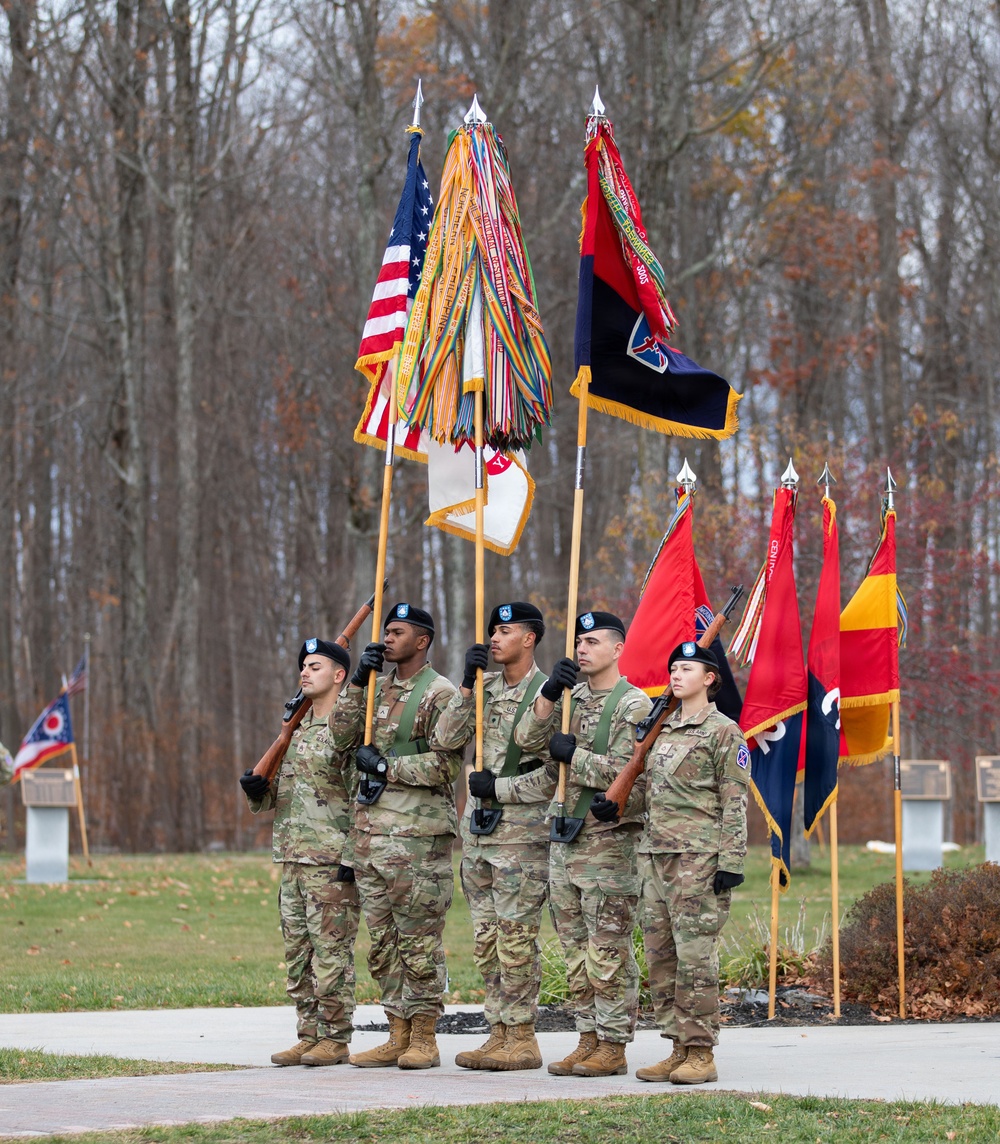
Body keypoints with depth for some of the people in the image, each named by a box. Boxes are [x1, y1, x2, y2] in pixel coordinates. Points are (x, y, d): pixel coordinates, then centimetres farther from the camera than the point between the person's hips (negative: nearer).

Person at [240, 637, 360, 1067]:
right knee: (298, 954, 10)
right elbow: (281, 794, 26)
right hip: (293, 857, 9)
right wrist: (258, 790, 2)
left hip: (332, 862, -9)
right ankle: (309, 1036, 16)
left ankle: (335, 1040, 0)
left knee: (332, 952, -5)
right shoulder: (297, 728, 18)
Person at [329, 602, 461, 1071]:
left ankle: (423, 1037, 2)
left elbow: (447, 764, -14)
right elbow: (343, 736, 9)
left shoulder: (440, 694, -7)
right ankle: (398, 1035, 14)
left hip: (419, 833, -8)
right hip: (370, 829, 8)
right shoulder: (379, 688, 17)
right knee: (382, 941, 9)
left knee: (419, 940, -4)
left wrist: (387, 767, -12)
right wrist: (358, 684, 0)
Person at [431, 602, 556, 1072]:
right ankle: (499, 1033, 15)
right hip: (478, 830, 7)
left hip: (522, 833, -7)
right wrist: (468, 685, -5)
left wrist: (499, 788, -13)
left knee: (516, 939, -6)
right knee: (487, 940, 9)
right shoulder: (486, 687, 12)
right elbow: (447, 738, 2)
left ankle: (522, 1040, -1)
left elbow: (555, 773, -12)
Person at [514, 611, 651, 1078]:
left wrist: (572, 754, -11)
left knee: (609, 951, -5)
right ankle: (588, 1040, 17)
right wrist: (550, 693, -12)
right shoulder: (572, 697, 14)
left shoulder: (633, 705, -8)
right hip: (564, 840, 8)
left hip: (609, 842, -8)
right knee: (575, 948, 10)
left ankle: (613, 1047, 0)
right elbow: (527, 738, 2)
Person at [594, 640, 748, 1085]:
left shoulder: (723, 732, -3)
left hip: (698, 856, -8)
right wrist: (615, 800, 5)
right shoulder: (660, 728, 19)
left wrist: (732, 861, -13)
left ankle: (701, 1054, -5)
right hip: (655, 851, 8)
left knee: (695, 952, -9)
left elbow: (736, 802, -7)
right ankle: (678, 1049, 11)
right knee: (660, 954, 6)